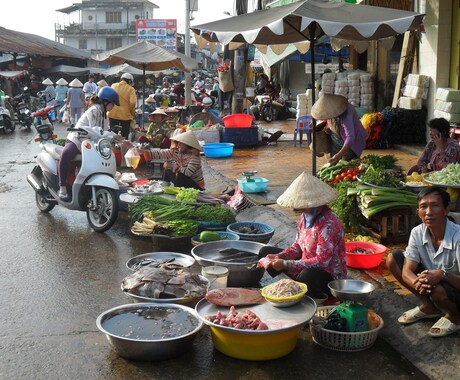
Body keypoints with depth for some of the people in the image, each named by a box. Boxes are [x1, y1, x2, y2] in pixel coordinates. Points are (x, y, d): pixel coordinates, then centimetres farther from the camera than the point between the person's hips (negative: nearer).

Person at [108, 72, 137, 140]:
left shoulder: (113, 86, 3)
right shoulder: (131, 89, -7)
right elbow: (132, 102, -19)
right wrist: (133, 113, -4)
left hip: (113, 114, 3)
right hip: (125, 115, -3)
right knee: (124, 136, 6)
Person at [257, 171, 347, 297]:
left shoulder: (329, 223, -26)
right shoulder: (305, 216, -1)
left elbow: (322, 261, -29)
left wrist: (285, 264, -28)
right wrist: (279, 257, -10)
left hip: (329, 277, -9)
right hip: (307, 267, 9)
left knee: (308, 276, -43)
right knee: (265, 252, 9)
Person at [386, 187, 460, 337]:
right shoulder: (417, 233, -12)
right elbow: (407, 271, -15)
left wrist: (443, 274, -48)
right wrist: (417, 283, -39)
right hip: (428, 283, 6)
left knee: (438, 289, -39)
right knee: (393, 258, -8)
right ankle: (428, 307, 7)